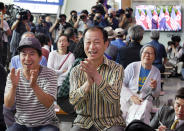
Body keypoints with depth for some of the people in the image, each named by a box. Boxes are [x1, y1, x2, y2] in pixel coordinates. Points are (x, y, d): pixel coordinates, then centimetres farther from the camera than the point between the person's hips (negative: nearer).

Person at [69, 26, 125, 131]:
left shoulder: (116, 69, -3)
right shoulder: (77, 71, 3)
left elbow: (113, 98, -17)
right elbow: (73, 100, -8)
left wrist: (95, 75, -27)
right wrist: (88, 82, -25)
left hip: (111, 122, -1)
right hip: (84, 122, 1)